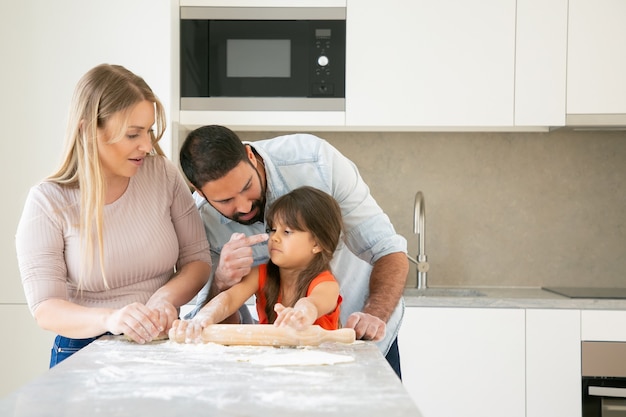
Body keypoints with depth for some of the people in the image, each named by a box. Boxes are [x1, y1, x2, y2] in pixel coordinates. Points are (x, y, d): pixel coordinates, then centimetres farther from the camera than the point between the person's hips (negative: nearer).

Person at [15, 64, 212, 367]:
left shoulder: (163, 175, 1)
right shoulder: (48, 202, -6)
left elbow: (197, 259, 8)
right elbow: (45, 308, -10)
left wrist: (166, 297, -13)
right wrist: (109, 318, -30)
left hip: (163, 349, 3)